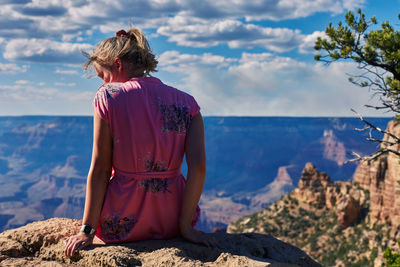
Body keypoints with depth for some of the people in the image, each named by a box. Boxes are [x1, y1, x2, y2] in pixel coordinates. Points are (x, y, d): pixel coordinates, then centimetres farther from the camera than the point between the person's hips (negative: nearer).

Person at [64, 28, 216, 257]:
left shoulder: (108, 96, -8)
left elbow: (100, 170, -9)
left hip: (121, 227, -2)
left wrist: (87, 231, -3)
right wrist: (185, 226, -5)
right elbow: (198, 167, -11)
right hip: (171, 222, 2)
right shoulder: (186, 102, -1)